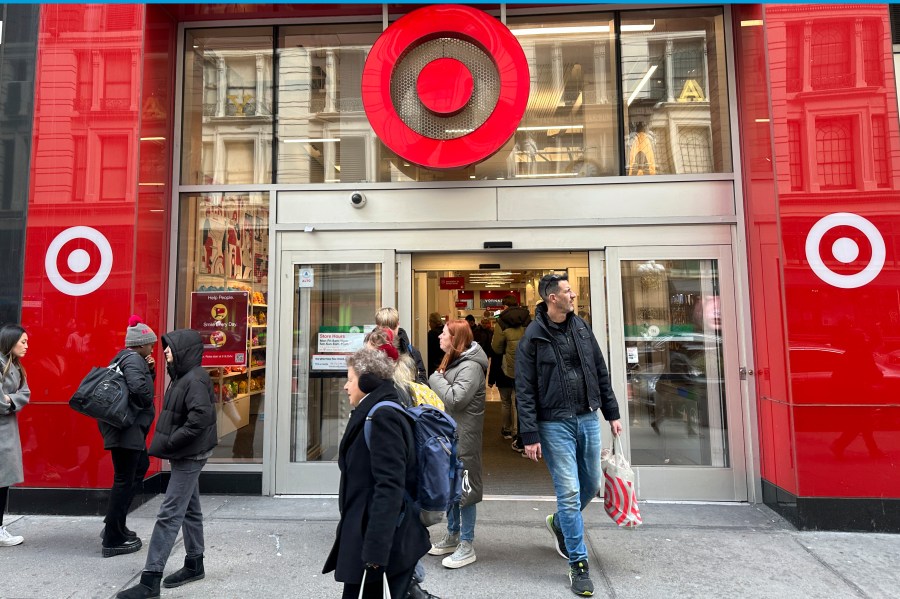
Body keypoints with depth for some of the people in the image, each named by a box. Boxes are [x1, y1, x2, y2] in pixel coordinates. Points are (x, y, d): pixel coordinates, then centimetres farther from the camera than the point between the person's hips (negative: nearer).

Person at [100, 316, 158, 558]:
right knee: (125, 480, -2)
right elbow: (138, 387, -34)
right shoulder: (133, 359, -17)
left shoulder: (127, 357, 15)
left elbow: (144, 381, 22)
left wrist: (150, 370, 4)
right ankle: (113, 540, 9)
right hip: (126, 427, -11)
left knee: (140, 467, 22)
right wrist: (147, 404, -15)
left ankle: (115, 525, 30)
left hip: (129, 426, 11)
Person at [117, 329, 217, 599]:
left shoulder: (195, 379, -19)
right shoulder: (182, 377, 11)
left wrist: (169, 443, -21)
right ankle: (195, 564, 29)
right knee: (189, 510, 17)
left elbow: (200, 419, -28)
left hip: (189, 455, -10)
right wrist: (167, 442, 5)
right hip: (185, 454, 10)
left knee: (169, 514, -5)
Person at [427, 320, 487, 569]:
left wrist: (436, 378, -14)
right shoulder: (453, 361, 13)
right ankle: (452, 536, 34)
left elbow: (455, 399, -26)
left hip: (464, 436, -10)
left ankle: (467, 546, 14)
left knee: (464, 487, 0)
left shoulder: (471, 366, -18)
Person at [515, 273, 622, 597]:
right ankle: (578, 565, 15)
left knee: (591, 485, 16)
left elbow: (601, 373, 13)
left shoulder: (582, 328, 6)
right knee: (569, 492, -1)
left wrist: (612, 413, 11)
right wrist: (530, 436, -14)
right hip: (555, 424, -5)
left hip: (588, 419, 6)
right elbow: (525, 391, -11)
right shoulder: (532, 337, -10)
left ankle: (560, 523, 44)